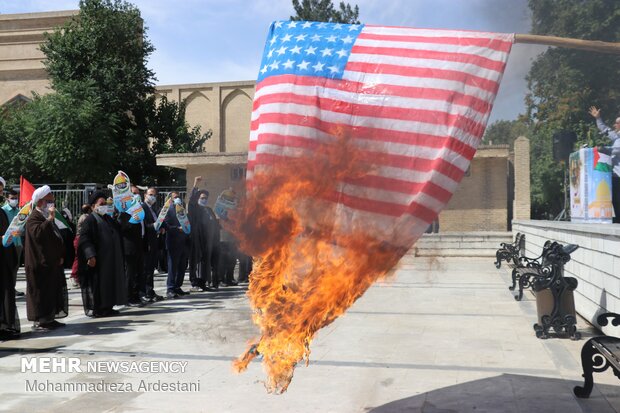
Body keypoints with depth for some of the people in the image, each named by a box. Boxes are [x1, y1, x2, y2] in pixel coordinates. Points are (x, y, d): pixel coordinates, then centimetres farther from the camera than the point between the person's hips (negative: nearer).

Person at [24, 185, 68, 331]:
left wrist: (60, 255, 15)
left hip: (52, 263, 10)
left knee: (53, 291, 12)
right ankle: (38, 321, 2)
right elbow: (37, 233, -31)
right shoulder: (34, 218, -12)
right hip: (40, 264, -9)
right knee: (40, 292, -4)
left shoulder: (47, 218, 18)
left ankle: (49, 319, 20)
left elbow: (57, 237, 24)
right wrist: (49, 219, -30)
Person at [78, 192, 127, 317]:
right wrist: (90, 255, -27)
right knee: (96, 283, -3)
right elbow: (84, 238, -18)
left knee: (109, 283, 11)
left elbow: (118, 233, 30)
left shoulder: (109, 219, 16)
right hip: (97, 260, -8)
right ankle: (94, 308, 4)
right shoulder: (90, 220, -8)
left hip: (111, 260, 8)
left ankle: (107, 306, 19)